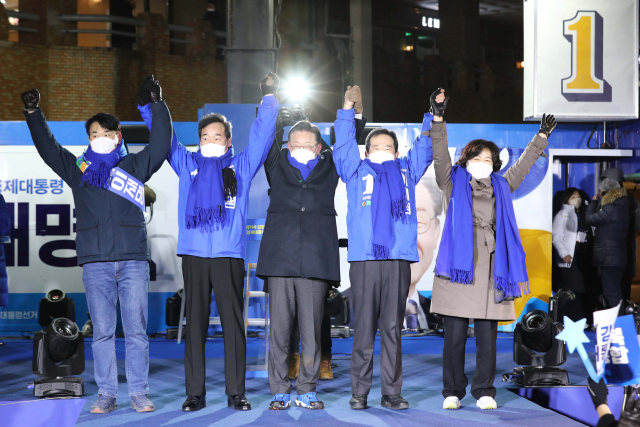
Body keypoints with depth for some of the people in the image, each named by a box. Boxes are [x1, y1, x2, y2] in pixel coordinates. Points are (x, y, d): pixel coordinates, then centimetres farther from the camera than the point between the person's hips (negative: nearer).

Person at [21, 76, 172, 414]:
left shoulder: (135, 166, 11)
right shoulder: (77, 169, 14)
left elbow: (160, 144, 2)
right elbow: (47, 147, 15)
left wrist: (157, 104, -5)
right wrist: (33, 114, 7)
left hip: (133, 260, -1)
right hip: (95, 262, 1)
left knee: (136, 330, 0)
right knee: (102, 331, 3)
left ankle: (139, 393, 7)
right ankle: (106, 395, 10)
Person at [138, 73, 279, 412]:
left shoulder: (241, 165, 13)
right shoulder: (187, 164, 16)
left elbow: (261, 135, 11)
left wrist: (269, 98, 5)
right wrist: (147, 104, 13)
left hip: (230, 254, -1)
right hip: (194, 253, 1)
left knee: (233, 323, 0)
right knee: (195, 323, 2)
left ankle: (236, 393, 5)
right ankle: (195, 393, 8)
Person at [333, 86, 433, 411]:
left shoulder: (406, 171, 21)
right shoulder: (357, 171, 16)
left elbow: (424, 147, 27)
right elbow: (343, 145, 13)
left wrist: (433, 114, 24)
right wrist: (347, 109, 11)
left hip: (399, 259, 2)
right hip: (364, 259, -2)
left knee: (393, 329, 4)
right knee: (364, 329, -1)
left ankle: (392, 393, 7)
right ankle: (359, 393, 3)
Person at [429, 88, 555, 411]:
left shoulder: (501, 187, 20)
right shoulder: (454, 184, 11)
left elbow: (523, 164, 29)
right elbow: (440, 155, -1)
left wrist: (542, 137, 30)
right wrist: (438, 118, -11)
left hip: (491, 269, 3)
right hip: (459, 265, -3)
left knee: (487, 336, 2)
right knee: (454, 335, -1)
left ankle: (484, 391, 10)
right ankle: (452, 391, 8)